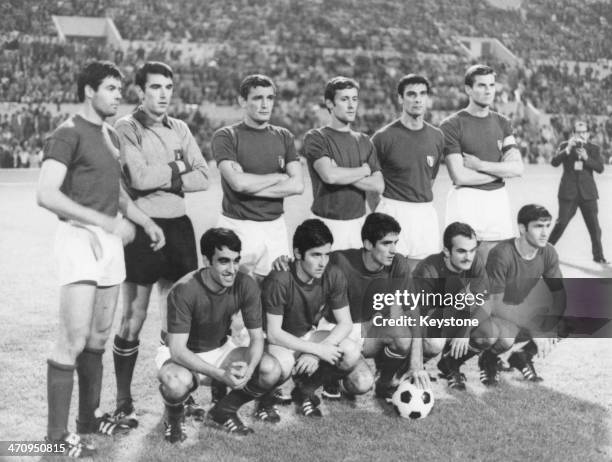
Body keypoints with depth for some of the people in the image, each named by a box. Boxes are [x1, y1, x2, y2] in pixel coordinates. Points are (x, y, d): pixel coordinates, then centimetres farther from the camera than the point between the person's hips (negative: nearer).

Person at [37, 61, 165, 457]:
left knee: (99, 337, 14)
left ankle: (89, 416, 25)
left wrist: (146, 221, 18)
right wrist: (102, 220, -24)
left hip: (110, 241, 8)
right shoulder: (69, 134, -10)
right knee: (74, 341, -9)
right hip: (80, 239, -8)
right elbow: (46, 194, -20)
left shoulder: (111, 137, 16)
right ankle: (58, 433, -1)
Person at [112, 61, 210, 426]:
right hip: (142, 227, -5)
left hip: (178, 225, 5)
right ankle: (124, 402, 12)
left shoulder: (180, 129, 12)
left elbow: (203, 177, 4)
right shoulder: (127, 128, -5)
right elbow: (139, 177, -18)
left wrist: (162, 180, -9)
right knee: (134, 319, 1)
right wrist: (178, 166, -5)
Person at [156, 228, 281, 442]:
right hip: (182, 356, -4)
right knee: (177, 383, -39)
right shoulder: (184, 291, -29)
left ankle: (222, 412, 8)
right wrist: (220, 374, -42)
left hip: (220, 349, 4)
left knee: (271, 370, -20)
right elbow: (178, 350, -30)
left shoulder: (246, 286, -16)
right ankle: (174, 416, 0)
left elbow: (256, 338, -10)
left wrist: (248, 369, -32)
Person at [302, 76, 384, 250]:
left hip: (359, 221, 4)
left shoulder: (364, 141, 13)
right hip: (328, 222, -4)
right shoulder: (316, 138, -3)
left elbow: (378, 186, 3)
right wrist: (364, 170, -2)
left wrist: (343, 175, -10)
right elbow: (330, 176, -19)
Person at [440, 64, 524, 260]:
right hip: (465, 200, -5)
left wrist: (480, 165, -10)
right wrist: (501, 170, -1)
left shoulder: (502, 123, 11)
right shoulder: (452, 125, -5)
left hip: (498, 201, 5)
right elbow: (460, 176, -12)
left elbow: (518, 168, 3)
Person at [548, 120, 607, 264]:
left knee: (594, 225, 0)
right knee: (561, 223, -3)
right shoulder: (565, 146, 5)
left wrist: (586, 158, -17)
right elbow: (554, 162, -9)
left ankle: (598, 255, 9)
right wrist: (567, 149, -20)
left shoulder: (594, 148, 7)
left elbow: (600, 168, -3)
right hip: (568, 192, -1)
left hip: (588, 193, 2)